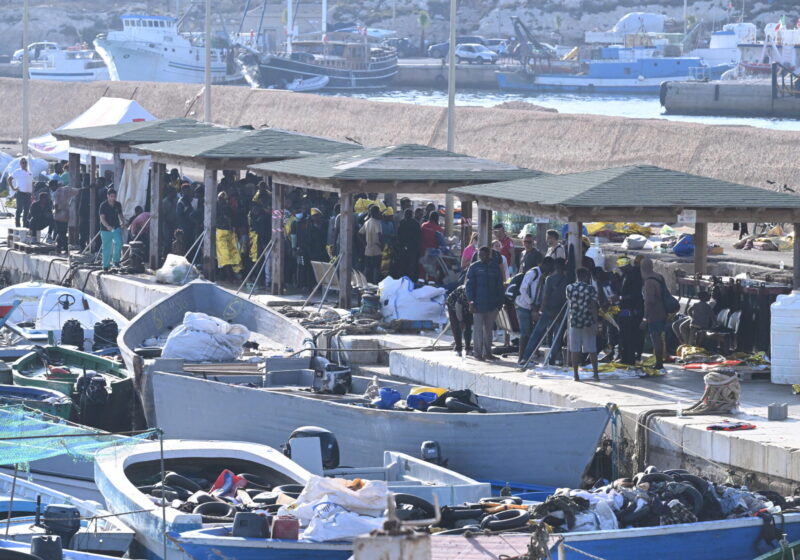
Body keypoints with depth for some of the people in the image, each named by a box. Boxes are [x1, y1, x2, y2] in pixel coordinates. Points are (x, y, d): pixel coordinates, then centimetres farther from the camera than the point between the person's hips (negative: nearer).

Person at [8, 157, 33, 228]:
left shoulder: (29, 173, 16)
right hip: (20, 193, -6)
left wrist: (32, 194, 13)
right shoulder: (18, 172, -1)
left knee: (26, 211, 7)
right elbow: (9, 179, -5)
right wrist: (13, 188, -10)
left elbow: (32, 184, 20)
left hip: (28, 194, 6)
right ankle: (17, 225, -2)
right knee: (19, 210, -5)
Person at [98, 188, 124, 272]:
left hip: (116, 228, 2)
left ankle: (116, 260, -9)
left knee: (119, 242, -22)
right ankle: (105, 266, 14)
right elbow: (102, 218, -15)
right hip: (106, 230, -2)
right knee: (106, 248, 1)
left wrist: (122, 221, -5)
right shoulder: (103, 205, -8)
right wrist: (107, 226, -32)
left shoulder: (118, 205, 5)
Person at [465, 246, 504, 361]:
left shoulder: (495, 267, 8)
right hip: (479, 303, -4)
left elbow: (500, 286, 13)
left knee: (489, 329, 10)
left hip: (492, 304, 4)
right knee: (479, 328, -2)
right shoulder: (474, 267, -1)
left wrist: (500, 301, 8)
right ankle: (478, 353, 2)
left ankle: (487, 352, 17)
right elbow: (469, 285, -3)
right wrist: (471, 301, -11)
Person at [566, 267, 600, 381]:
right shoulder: (591, 289, -6)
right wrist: (595, 323, -7)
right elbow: (593, 307, -9)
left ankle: (576, 375, 2)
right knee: (592, 350, 5)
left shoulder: (569, 288, 1)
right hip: (588, 322, -1)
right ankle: (595, 374, 6)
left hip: (574, 321, 1)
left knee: (575, 349, 4)